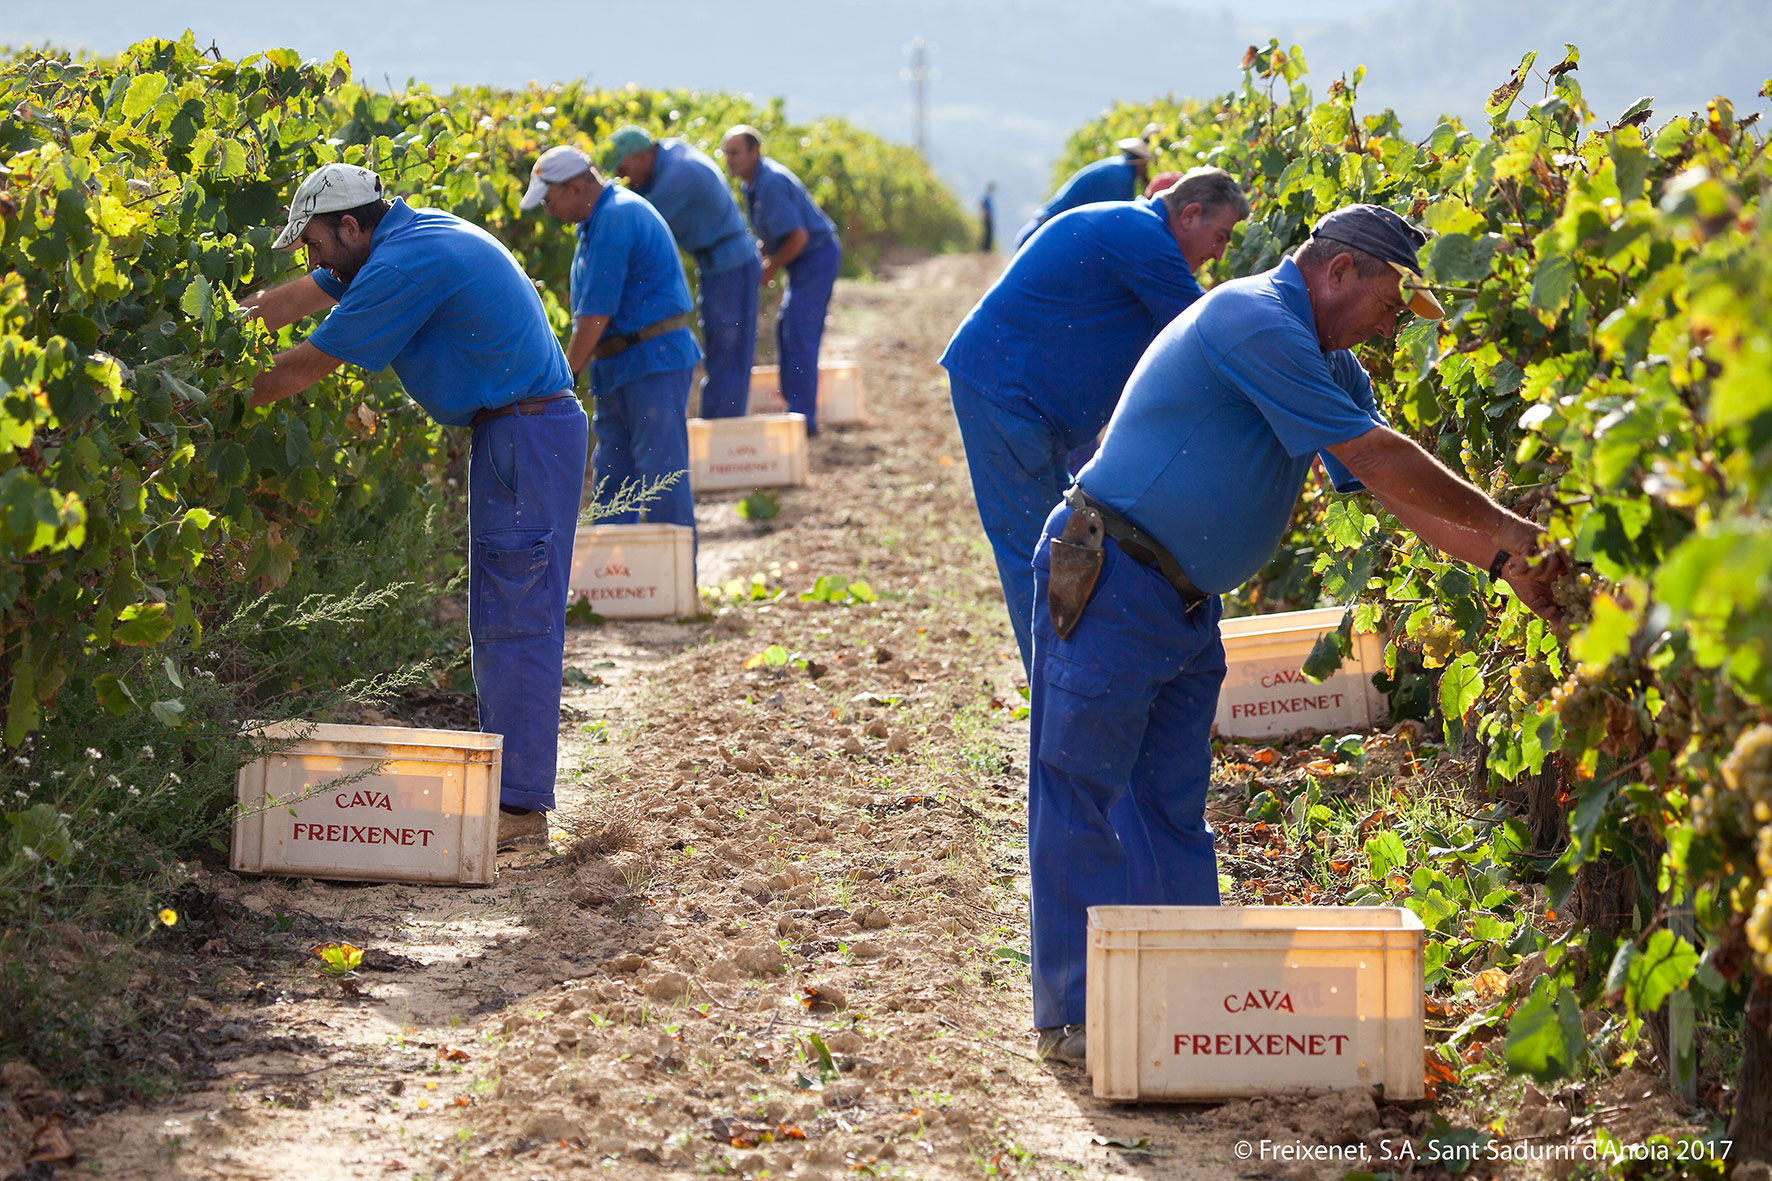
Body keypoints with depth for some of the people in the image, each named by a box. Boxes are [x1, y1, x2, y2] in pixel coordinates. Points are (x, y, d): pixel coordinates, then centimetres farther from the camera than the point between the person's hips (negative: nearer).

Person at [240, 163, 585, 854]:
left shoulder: (406, 265, -18)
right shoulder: (406, 236, 13)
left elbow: (308, 365, -14)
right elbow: (290, 301, 20)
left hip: (527, 436, -10)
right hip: (510, 431, 10)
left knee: (518, 622, -10)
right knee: (498, 621, 12)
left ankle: (521, 810, -9)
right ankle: (503, 787, 16)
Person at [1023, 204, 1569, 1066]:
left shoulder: (1324, 363, 13)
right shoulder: (1252, 323, -20)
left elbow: (1396, 492, 13)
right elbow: (1378, 458, -21)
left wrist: (1504, 564, 2)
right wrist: (1512, 533, -15)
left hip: (1185, 602, 10)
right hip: (1105, 585, -10)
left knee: (1173, 809, 11)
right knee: (1080, 796, -2)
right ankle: (1073, 1017, 2)